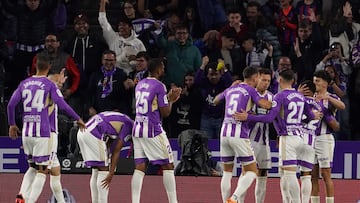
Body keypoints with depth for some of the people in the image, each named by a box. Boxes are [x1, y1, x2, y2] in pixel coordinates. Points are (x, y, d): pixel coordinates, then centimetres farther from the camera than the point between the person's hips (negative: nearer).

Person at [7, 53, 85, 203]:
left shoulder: (24, 83, 8)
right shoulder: (49, 85, -4)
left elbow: (11, 104, 6)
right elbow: (62, 105, -10)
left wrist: (12, 124, 18)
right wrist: (78, 119, 2)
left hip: (26, 133, 5)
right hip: (42, 133, -5)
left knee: (32, 167, 19)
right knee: (42, 171, 2)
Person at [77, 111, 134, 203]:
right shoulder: (128, 126, -3)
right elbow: (116, 151, -7)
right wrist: (111, 174, -7)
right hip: (93, 135, -9)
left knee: (96, 172, 16)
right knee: (104, 170, -2)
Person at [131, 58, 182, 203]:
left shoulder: (139, 85, 13)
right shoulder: (159, 86, -10)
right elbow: (165, 113, -9)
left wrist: (168, 98, 23)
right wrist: (171, 100, 8)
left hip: (138, 130, 7)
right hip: (153, 131, -7)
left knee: (139, 168, 4)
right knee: (168, 166, 2)